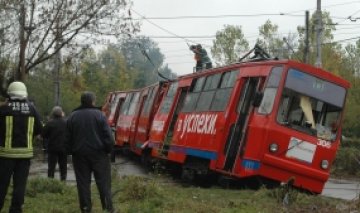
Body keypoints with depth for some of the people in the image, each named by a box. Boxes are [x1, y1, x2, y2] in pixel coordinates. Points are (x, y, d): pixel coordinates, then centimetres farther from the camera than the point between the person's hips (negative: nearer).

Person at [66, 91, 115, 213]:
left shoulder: (72, 116, 6)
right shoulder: (99, 115, -5)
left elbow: (68, 138, 9)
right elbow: (108, 136, -9)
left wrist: (71, 151, 18)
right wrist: (109, 149, 4)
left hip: (79, 154, 3)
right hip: (98, 153, -2)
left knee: (83, 183, 6)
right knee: (103, 182, 2)